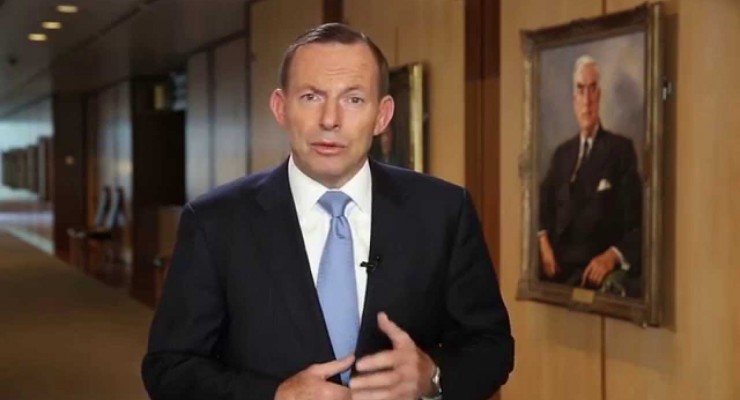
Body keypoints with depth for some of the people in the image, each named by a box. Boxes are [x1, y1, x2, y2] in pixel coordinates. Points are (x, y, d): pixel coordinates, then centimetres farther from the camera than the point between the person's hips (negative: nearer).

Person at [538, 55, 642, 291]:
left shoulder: (621, 149, 4)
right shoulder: (562, 153, 21)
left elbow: (637, 221, -3)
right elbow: (544, 204, 18)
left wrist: (612, 256, -19)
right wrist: (544, 241, -2)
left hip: (596, 269, -4)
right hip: (559, 267, 4)